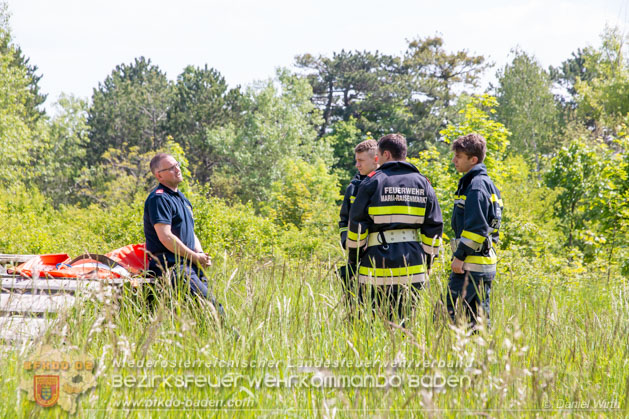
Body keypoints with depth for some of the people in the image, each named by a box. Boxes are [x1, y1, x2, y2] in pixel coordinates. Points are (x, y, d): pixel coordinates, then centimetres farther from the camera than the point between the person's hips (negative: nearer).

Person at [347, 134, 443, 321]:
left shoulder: (373, 181, -1)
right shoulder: (422, 183, 11)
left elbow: (357, 222, -3)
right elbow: (434, 227, 10)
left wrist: (354, 255, 7)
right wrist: (428, 260, 18)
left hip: (378, 263, -4)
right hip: (413, 266, 4)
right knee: (407, 321, 8)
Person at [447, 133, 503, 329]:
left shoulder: (476, 186, -13)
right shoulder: (487, 184, 18)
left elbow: (476, 227, -20)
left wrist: (460, 256, -17)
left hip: (470, 264, -10)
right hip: (485, 264, 10)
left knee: (450, 313, -11)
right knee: (479, 316, 12)